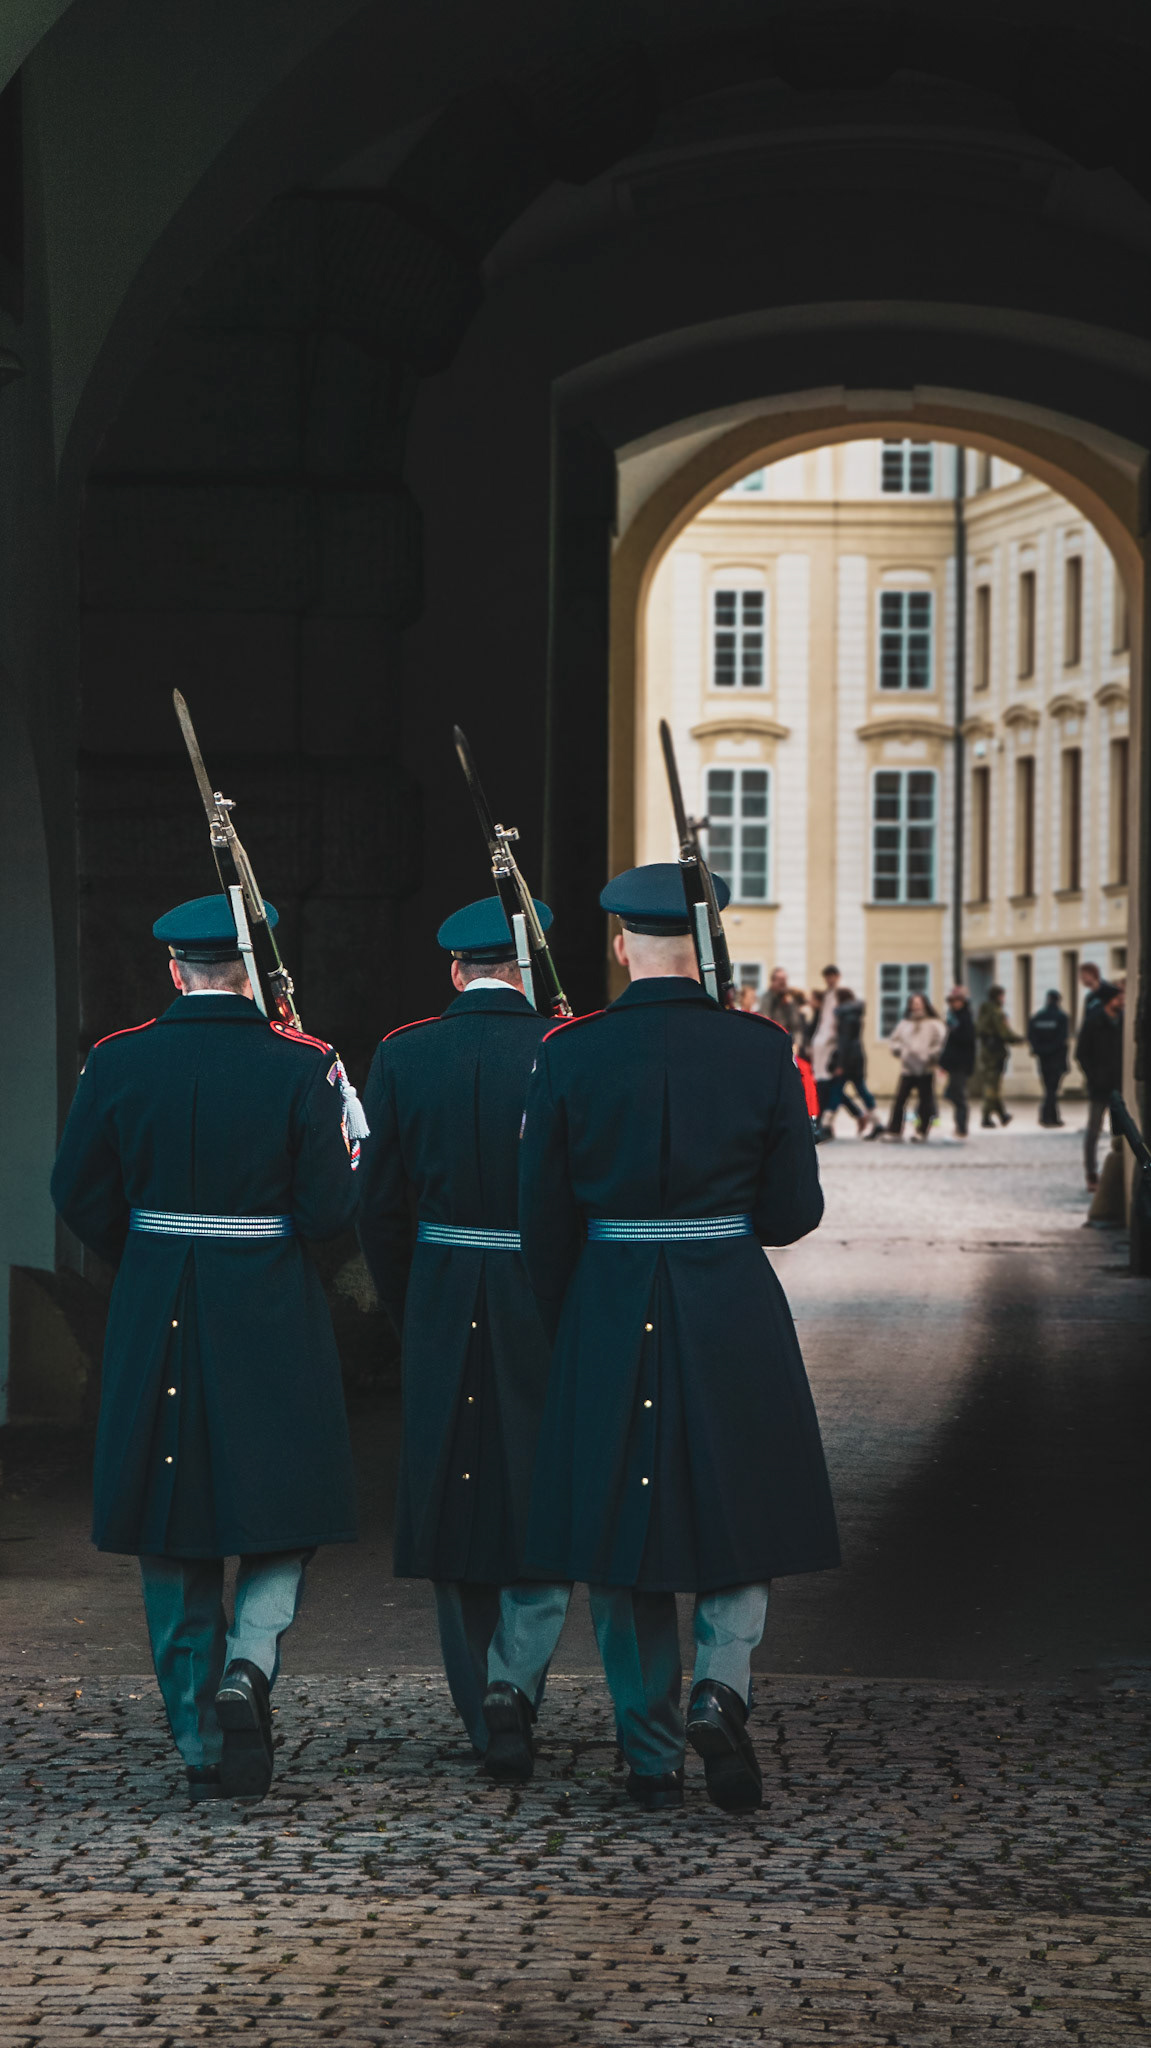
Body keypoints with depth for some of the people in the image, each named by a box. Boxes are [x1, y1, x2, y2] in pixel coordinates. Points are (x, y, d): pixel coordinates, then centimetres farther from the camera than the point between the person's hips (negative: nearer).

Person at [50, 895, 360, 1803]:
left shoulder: (118, 1062, -3)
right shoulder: (300, 1067, -10)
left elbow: (80, 1194, 3)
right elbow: (331, 1210, -12)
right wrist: (347, 1144, 9)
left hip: (156, 1320, 2)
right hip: (272, 1320, -2)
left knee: (175, 1534, 11)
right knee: (281, 1516, 12)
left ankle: (202, 1745, 14)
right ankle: (249, 1665, -14)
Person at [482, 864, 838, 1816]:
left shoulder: (571, 1054, -5)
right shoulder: (760, 1050, -6)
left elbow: (545, 1220, 0)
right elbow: (794, 1213, -3)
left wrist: (568, 1331, 14)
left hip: (610, 1310, 1)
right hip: (734, 1309, -1)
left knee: (628, 1524, 11)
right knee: (737, 1512, 14)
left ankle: (654, 1755, 15)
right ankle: (722, 1685, -10)